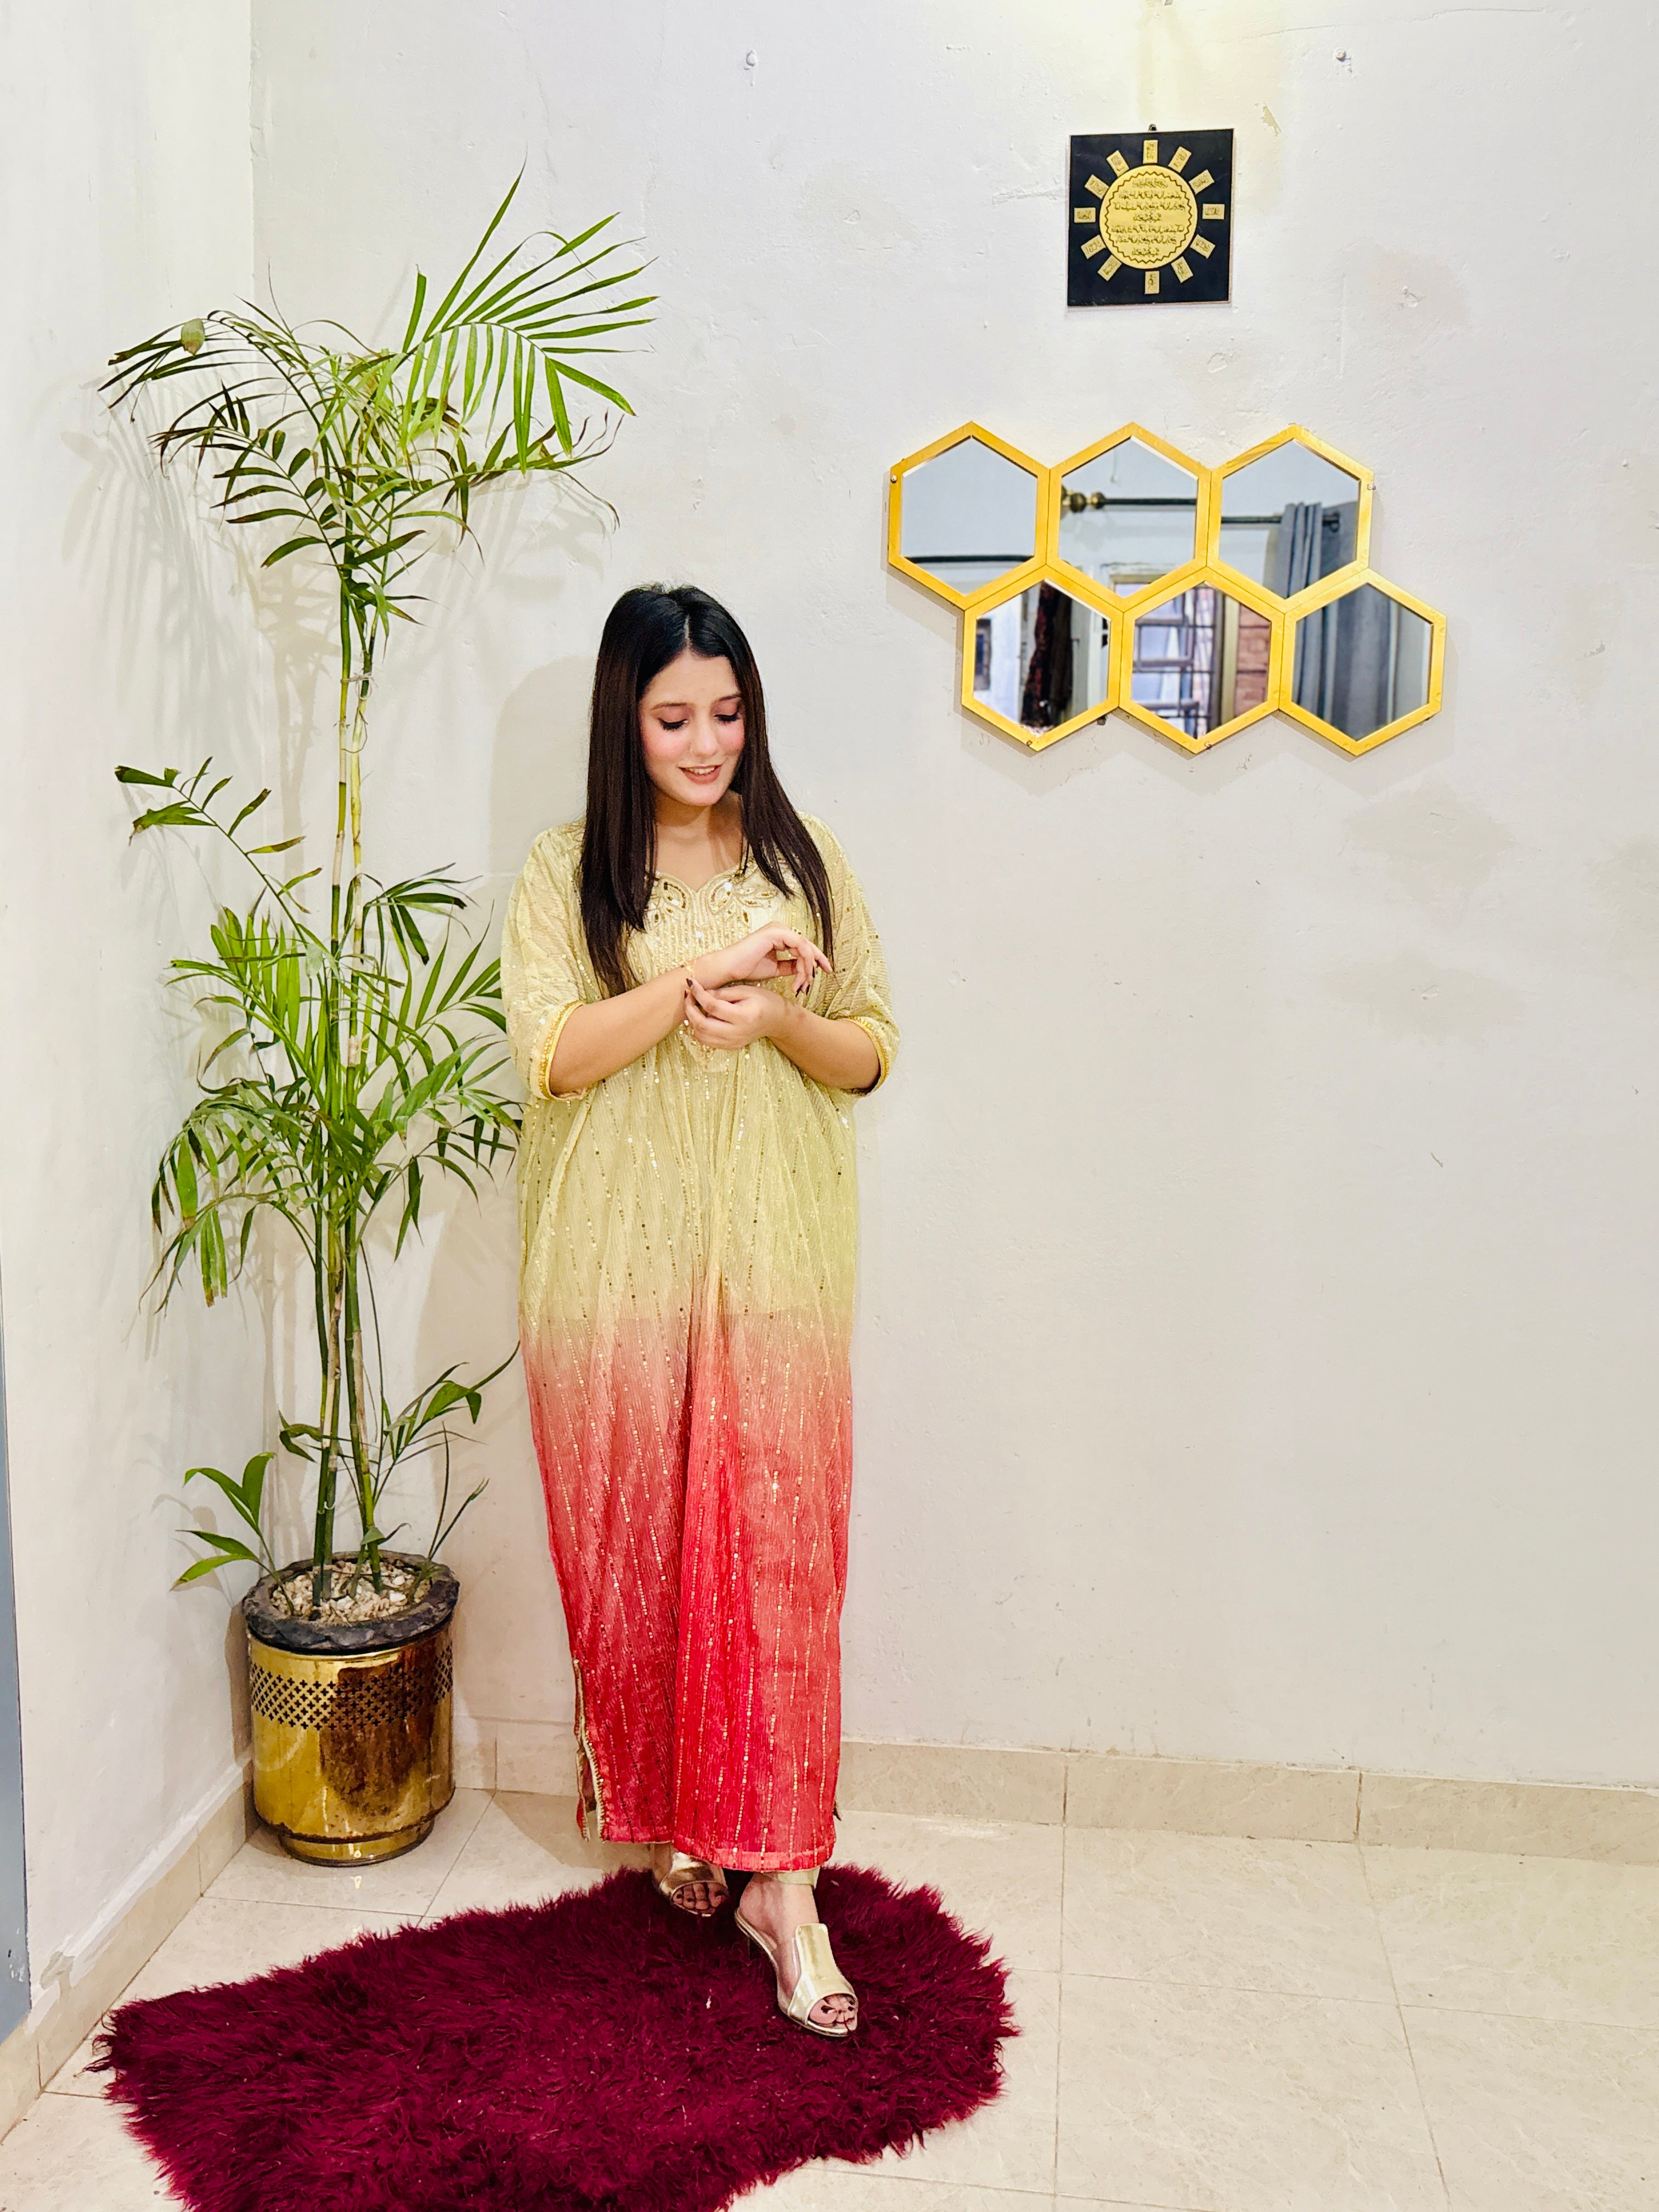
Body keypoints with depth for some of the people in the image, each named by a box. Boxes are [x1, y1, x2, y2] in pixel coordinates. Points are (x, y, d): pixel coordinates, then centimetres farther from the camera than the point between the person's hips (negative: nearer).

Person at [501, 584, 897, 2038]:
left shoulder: (803, 859, 7)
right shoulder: (569, 872, 3)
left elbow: (871, 1053, 6)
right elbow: (552, 1054, -10)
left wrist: (780, 1019, -14)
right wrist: (703, 973, -20)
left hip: (773, 1255, 1)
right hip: (621, 1258, 0)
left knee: (776, 1544, -1)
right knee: (634, 1543, 8)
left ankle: (781, 1881, 8)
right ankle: (663, 1813, 31)